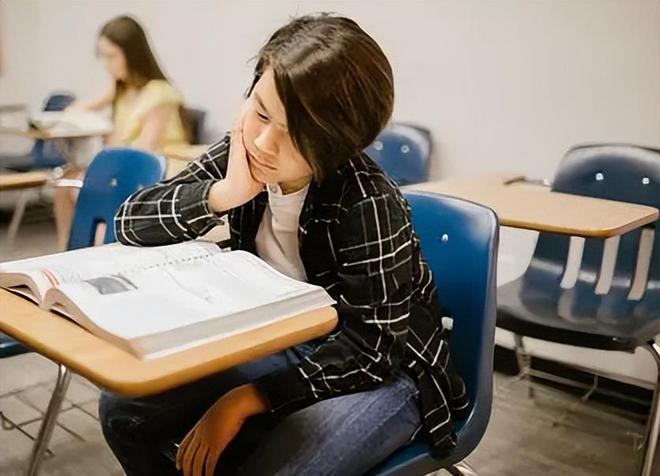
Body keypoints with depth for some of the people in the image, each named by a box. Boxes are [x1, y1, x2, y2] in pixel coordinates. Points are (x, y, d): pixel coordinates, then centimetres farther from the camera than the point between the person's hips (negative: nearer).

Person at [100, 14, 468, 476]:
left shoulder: (367, 204, -28)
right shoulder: (243, 156, -11)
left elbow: (373, 348, -23)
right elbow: (131, 222, -9)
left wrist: (245, 400, -25)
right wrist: (224, 194, -27)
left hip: (386, 373, -5)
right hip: (284, 346, 6)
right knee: (123, 409, -4)